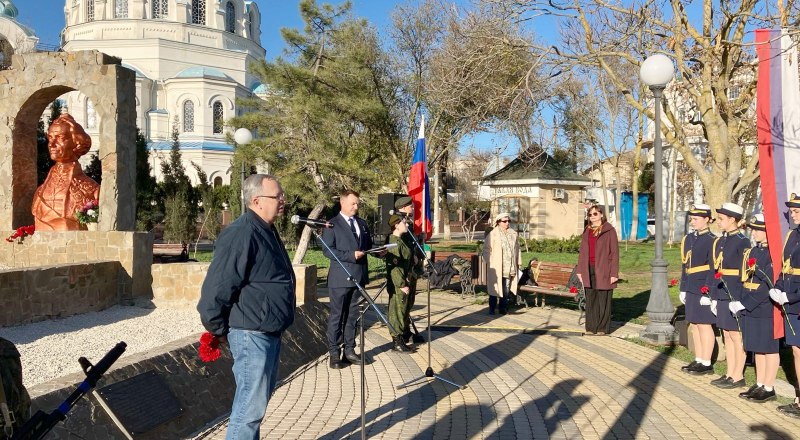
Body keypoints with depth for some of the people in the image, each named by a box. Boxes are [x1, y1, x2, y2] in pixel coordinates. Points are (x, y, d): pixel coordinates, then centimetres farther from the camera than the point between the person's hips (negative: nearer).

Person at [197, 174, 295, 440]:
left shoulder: (267, 231, 12)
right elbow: (216, 286, -22)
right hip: (251, 334, -10)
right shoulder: (241, 234, -20)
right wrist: (218, 329, -11)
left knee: (260, 398, 21)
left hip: (270, 332, 10)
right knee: (251, 405, -3)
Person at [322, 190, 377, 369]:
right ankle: (334, 354, 7)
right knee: (337, 316, 0)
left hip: (358, 276, 6)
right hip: (340, 279, -6)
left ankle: (349, 350, 21)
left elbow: (368, 245, 22)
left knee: (352, 316, 12)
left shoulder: (362, 223, 15)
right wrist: (351, 255, -20)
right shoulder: (332, 224, -5)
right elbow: (327, 250, -12)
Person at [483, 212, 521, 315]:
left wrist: (518, 262, 14)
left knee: (506, 289, 7)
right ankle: (492, 308, 8)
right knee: (495, 287, 0)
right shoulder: (493, 234, -4)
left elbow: (517, 249, 18)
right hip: (496, 267, -4)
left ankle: (503, 308, 17)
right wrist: (489, 262, -8)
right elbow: (486, 249, -3)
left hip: (510, 267, 4)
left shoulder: (513, 234, 12)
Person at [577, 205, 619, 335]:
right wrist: (580, 270, 10)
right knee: (590, 299, 6)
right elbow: (582, 251, 16)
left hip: (603, 270, -5)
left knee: (603, 299, 1)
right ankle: (591, 327, 14)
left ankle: (603, 328, 10)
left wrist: (614, 273, -10)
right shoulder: (587, 231, 14)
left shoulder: (609, 231, -3)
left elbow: (614, 253, -6)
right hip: (589, 270, 5)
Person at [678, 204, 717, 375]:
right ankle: (698, 360, 21)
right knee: (694, 325, 12)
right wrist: (683, 289, 15)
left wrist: (708, 293, -16)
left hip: (704, 290, -7)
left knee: (704, 325, -1)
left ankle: (706, 364, 8)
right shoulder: (688, 239, 12)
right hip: (691, 290, 8)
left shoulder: (711, 241, -10)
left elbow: (713, 270, -13)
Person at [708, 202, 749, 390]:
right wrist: (713, 296, 14)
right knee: (727, 335, 13)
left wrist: (738, 300, -17)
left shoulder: (742, 242, -11)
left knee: (737, 337, 1)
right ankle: (730, 374, 21)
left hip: (736, 297, -8)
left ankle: (738, 377, 11)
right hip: (722, 296, 8)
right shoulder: (719, 241, 12)